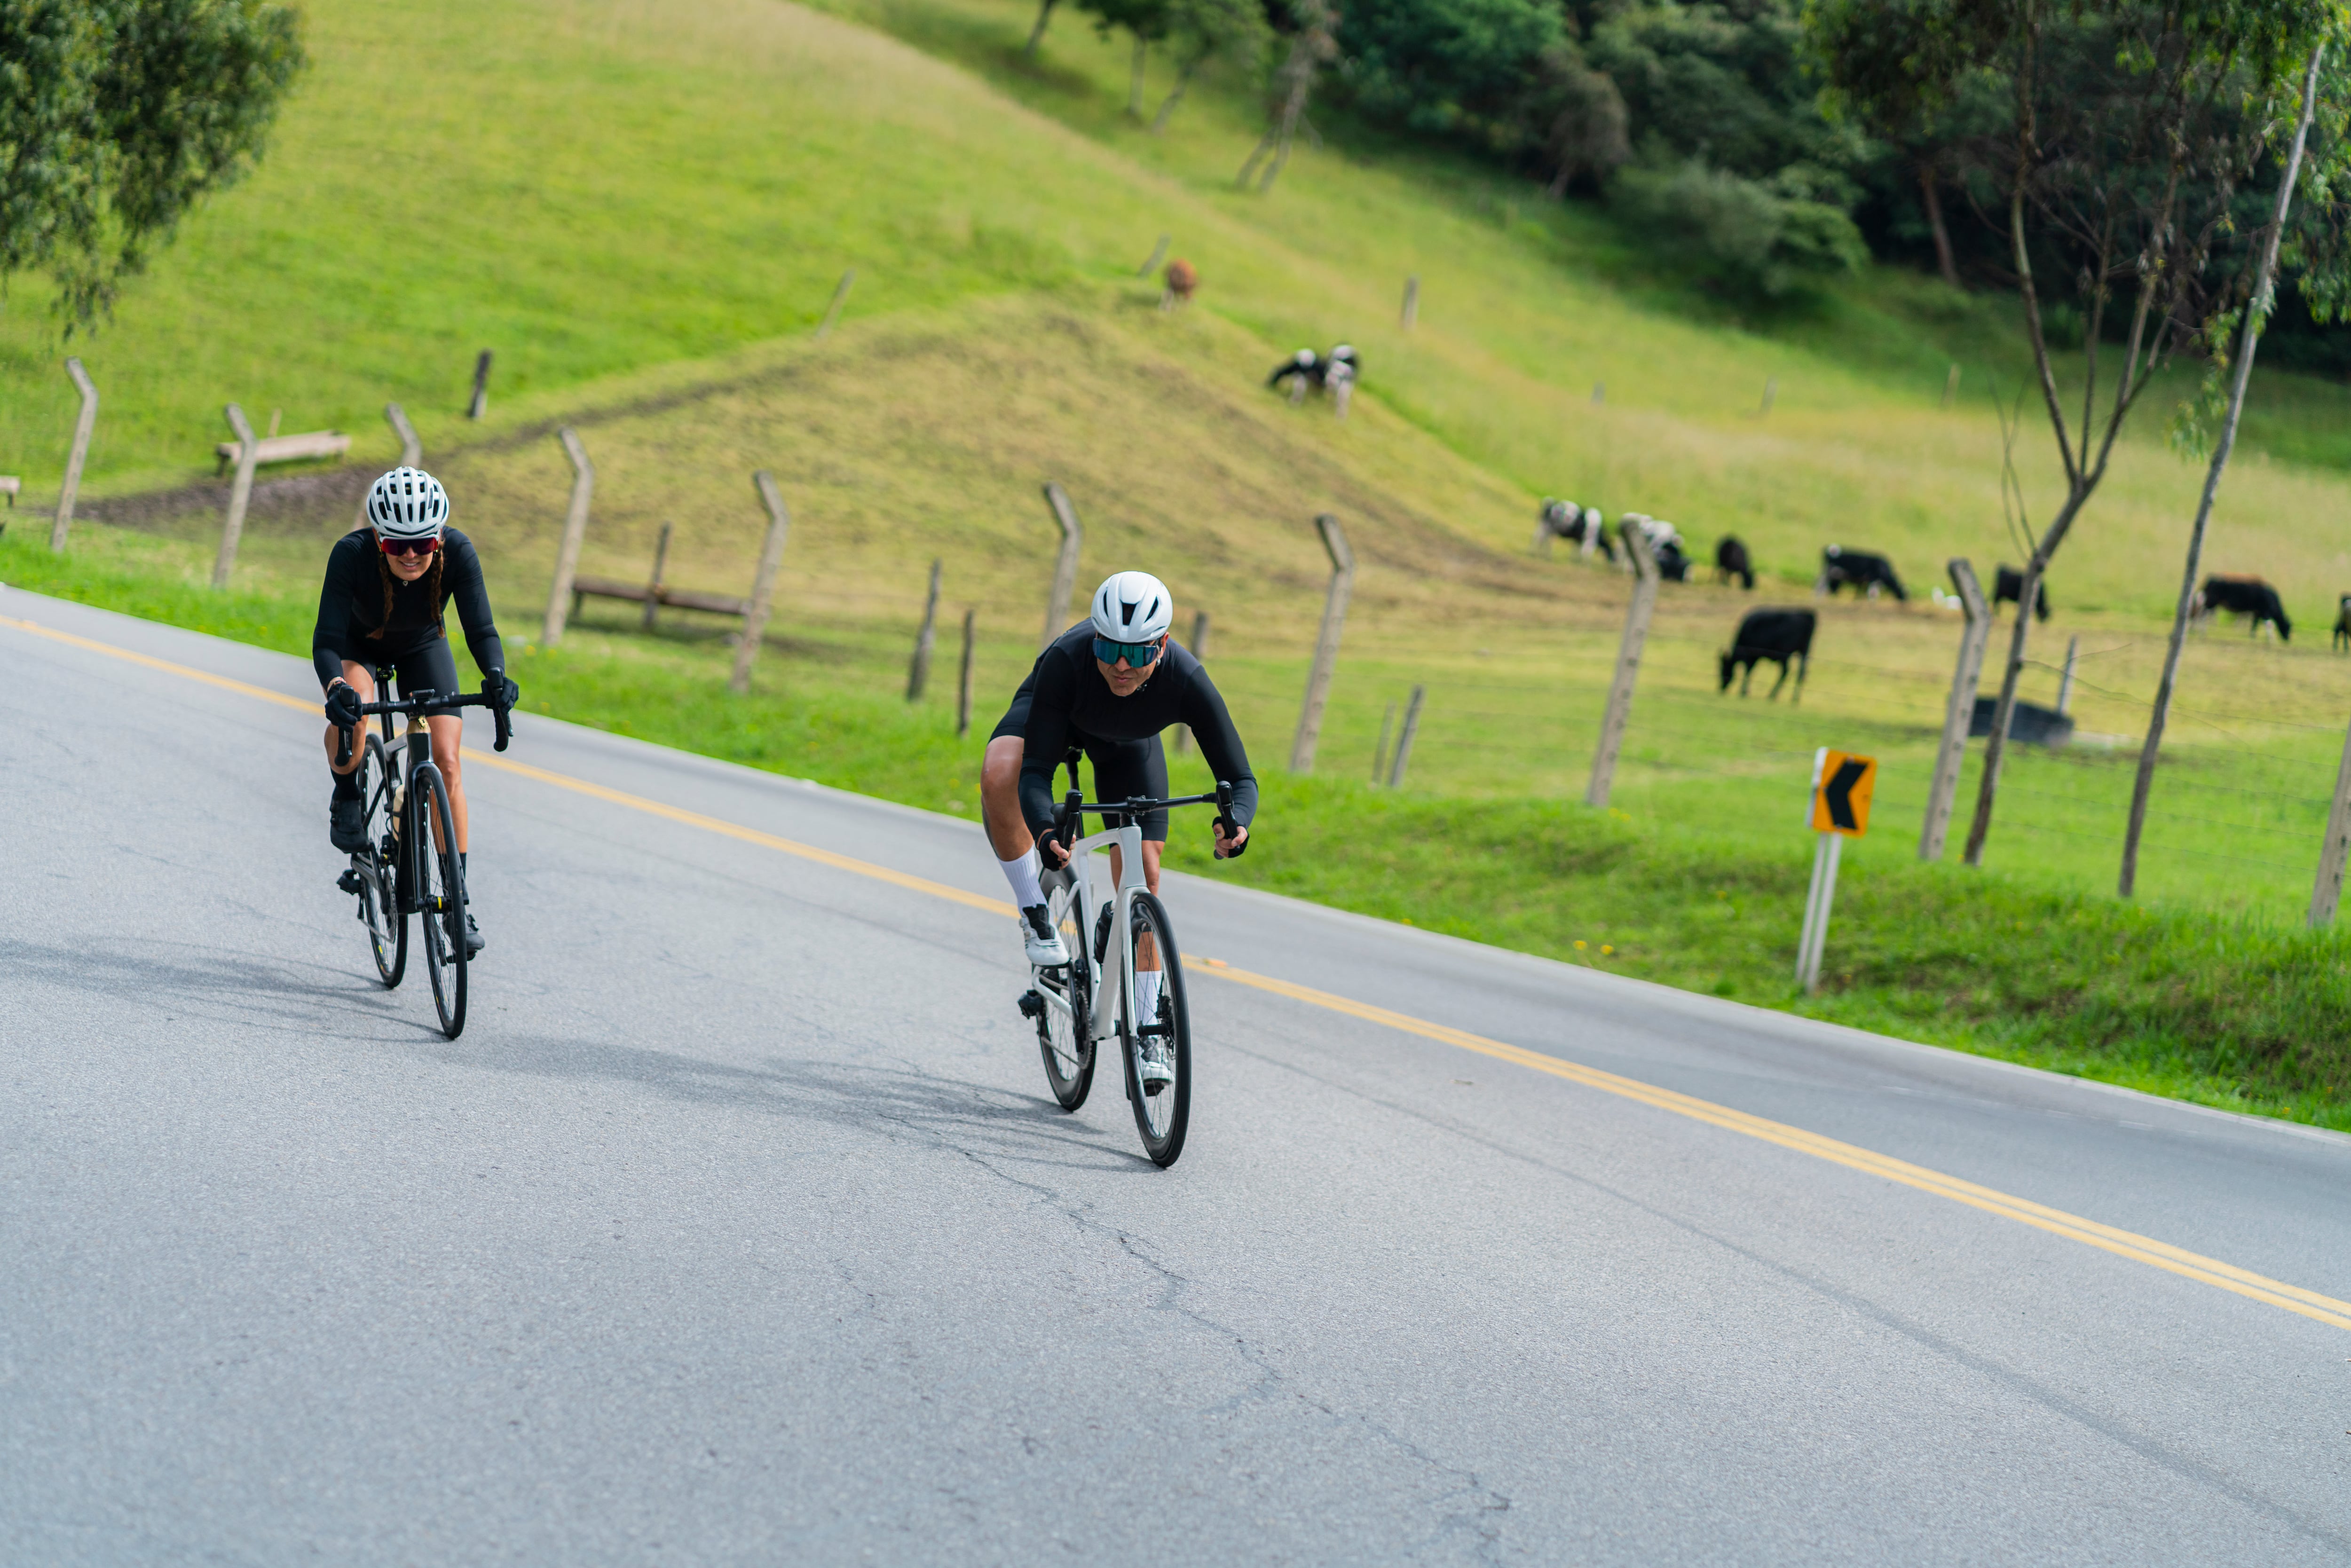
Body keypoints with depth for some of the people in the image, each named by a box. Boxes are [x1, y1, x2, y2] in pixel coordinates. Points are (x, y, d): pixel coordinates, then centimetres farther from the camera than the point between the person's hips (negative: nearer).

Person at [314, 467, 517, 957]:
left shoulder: (458, 553, -33)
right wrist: (336, 686, -58)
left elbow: (481, 628, -33)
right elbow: (327, 640, -38)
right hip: (359, 645, -2)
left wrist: (496, 677, -53)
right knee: (350, 711, -34)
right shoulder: (351, 555, -37)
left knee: (446, 761, -12)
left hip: (422, 648, 2)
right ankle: (348, 797, -3)